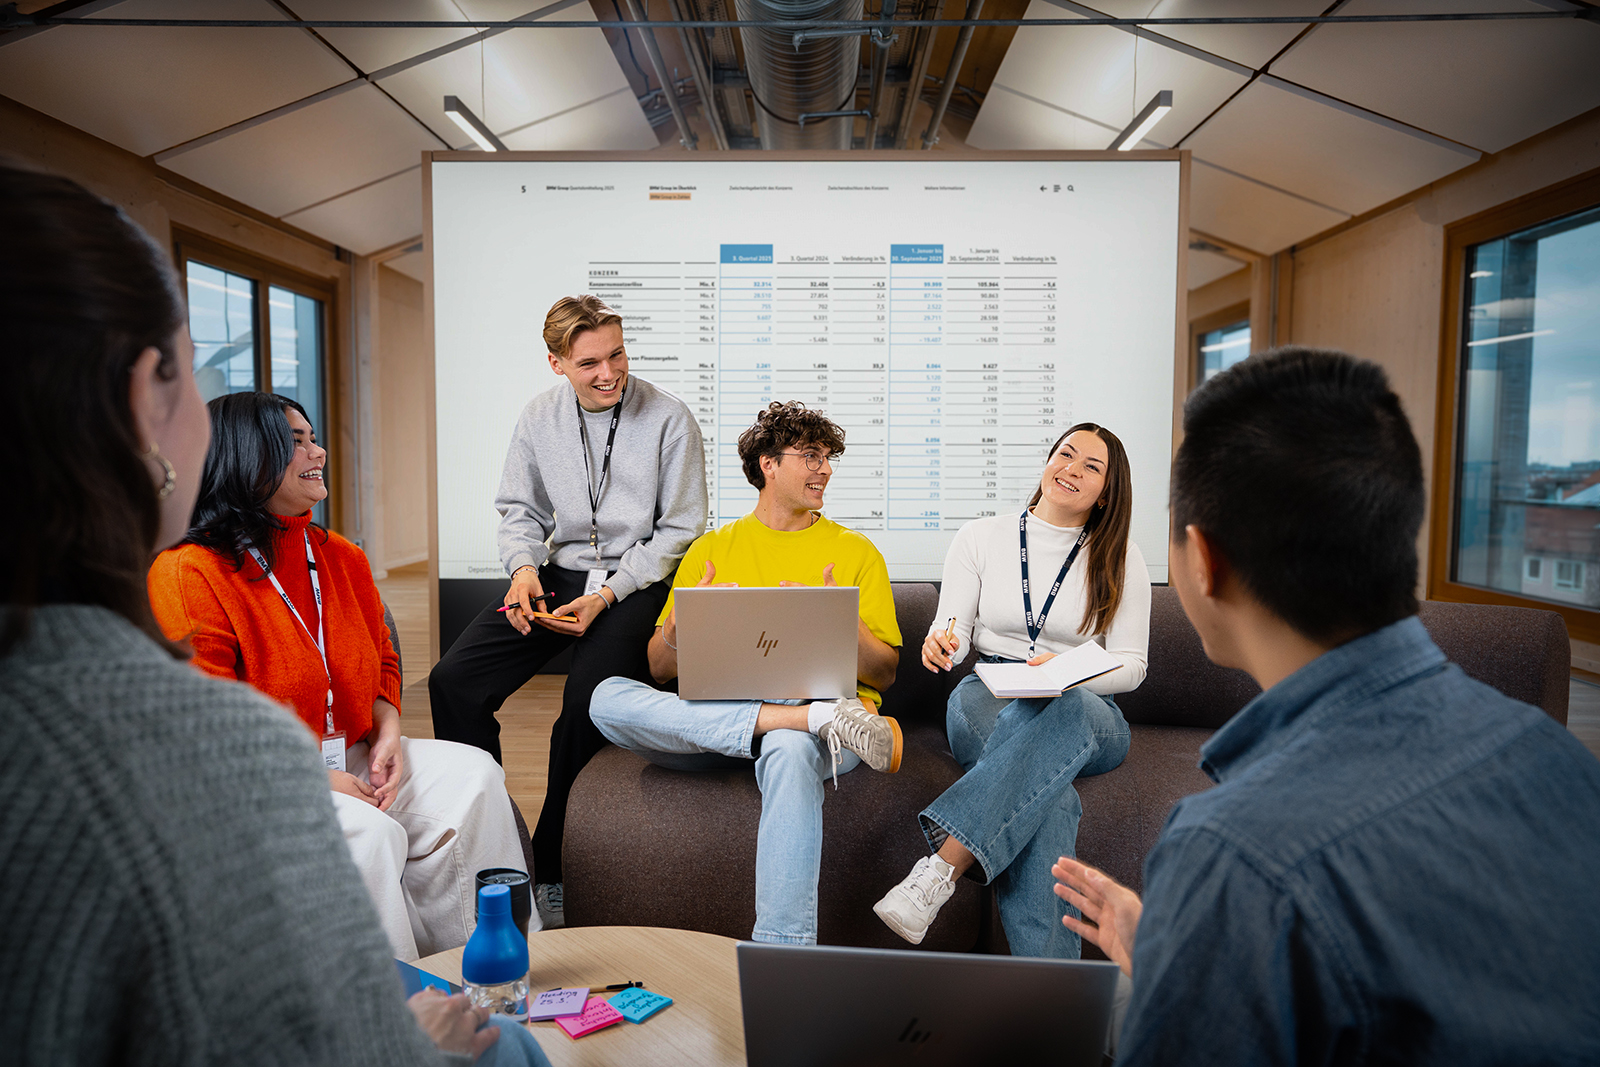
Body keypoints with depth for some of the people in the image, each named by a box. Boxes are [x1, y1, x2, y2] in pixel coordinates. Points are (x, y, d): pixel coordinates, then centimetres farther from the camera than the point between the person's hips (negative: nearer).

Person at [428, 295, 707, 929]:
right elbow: (520, 509, 16)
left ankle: (550, 869, -5)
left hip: (638, 579, -4)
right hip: (558, 571, 5)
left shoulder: (669, 419, -7)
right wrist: (523, 567, -7)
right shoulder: (539, 418, 5)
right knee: (453, 680, -13)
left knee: (587, 699, -28)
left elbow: (680, 530, -6)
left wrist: (607, 595, -15)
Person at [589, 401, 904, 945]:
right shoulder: (711, 549, 17)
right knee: (608, 698, -25)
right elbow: (661, 668, 13)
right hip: (715, 713, 2)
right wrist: (678, 626, -10)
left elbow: (884, 674, 10)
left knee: (789, 751, -38)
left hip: (830, 698, -2)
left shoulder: (855, 552, 14)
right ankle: (815, 718, -32)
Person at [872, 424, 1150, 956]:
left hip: (1085, 717, 0)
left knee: (1057, 707, -40)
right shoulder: (980, 537, 8)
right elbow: (952, 629, 3)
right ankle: (1044, 967, -40)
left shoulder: (1120, 559, 6)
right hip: (989, 705, 0)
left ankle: (942, 868, -45)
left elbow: (1131, 664, 2)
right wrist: (940, 642, -25)